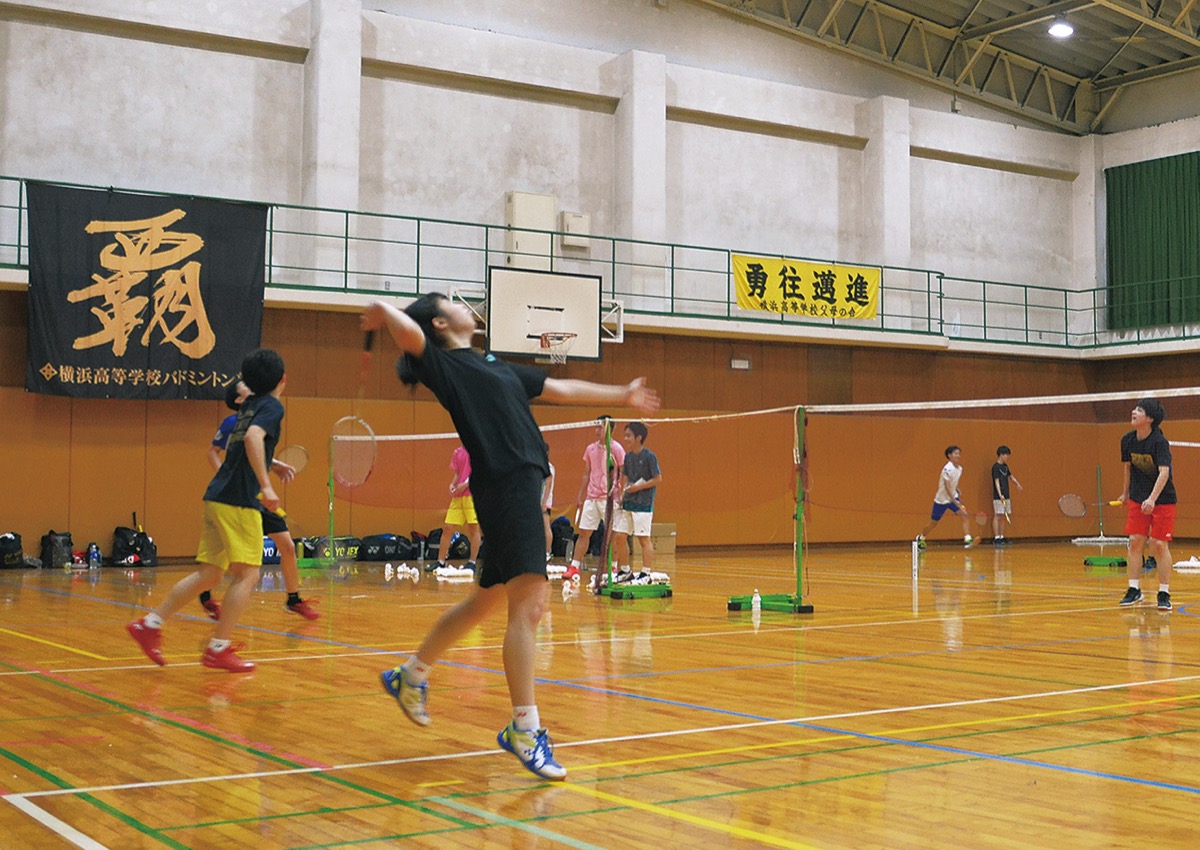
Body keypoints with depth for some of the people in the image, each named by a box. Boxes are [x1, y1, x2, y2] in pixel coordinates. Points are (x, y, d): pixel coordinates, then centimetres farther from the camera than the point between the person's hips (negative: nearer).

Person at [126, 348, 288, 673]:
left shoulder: (249, 404, 18)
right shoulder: (272, 406, -7)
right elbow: (253, 437, -27)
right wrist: (266, 487, -29)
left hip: (217, 497, 8)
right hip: (239, 501, -8)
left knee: (208, 575, 12)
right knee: (247, 574, -3)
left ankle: (150, 624, 13)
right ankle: (218, 649, -2)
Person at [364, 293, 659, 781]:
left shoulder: (495, 367, 25)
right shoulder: (441, 363, -1)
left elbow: (561, 389, 31)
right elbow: (408, 334, -21)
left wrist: (621, 396, 34)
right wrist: (385, 312, 0)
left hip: (525, 487, 9)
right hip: (504, 488, -9)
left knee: (487, 600, 17)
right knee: (529, 604, -13)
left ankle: (411, 676, 32)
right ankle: (524, 728, -8)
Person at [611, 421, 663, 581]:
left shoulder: (649, 456, -10)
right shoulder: (628, 456, 10)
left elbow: (658, 479, -11)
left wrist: (638, 487, -16)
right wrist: (622, 492, 3)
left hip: (643, 504, -7)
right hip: (627, 502, 7)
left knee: (643, 538, -3)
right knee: (619, 536, 6)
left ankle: (646, 574, 5)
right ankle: (625, 570, 19)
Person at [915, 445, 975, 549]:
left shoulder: (959, 468, 0)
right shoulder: (947, 469, -23)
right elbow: (947, 487, -29)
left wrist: (959, 499, 10)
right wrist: (955, 502, -37)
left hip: (953, 497, 6)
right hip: (942, 499, -6)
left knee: (964, 515, -18)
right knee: (933, 523, 8)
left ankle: (967, 540, -24)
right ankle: (920, 538, 33)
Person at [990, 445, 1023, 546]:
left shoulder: (1005, 466, 15)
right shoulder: (996, 467, -11)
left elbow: (1010, 476, 29)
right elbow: (996, 481, -18)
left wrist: (1018, 484, 15)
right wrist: (1000, 495, -26)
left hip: (1006, 496, 9)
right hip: (998, 497, -9)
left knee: (1003, 517, 10)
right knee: (997, 516, -9)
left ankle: (1002, 537, 15)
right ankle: (996, 538, -10)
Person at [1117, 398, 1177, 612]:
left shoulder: (1159, 442, -22)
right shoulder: (1127, 440, -4)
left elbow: (1164, 472, -32)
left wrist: (1152, 498, -44)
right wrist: (1126, 493, 22)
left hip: (1162, 499, -5)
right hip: (1137, 499, 5)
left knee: (1159, 545, -6)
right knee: (1135, 542, 0)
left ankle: (1164, 593, 3)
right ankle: (1134, 590, 8)